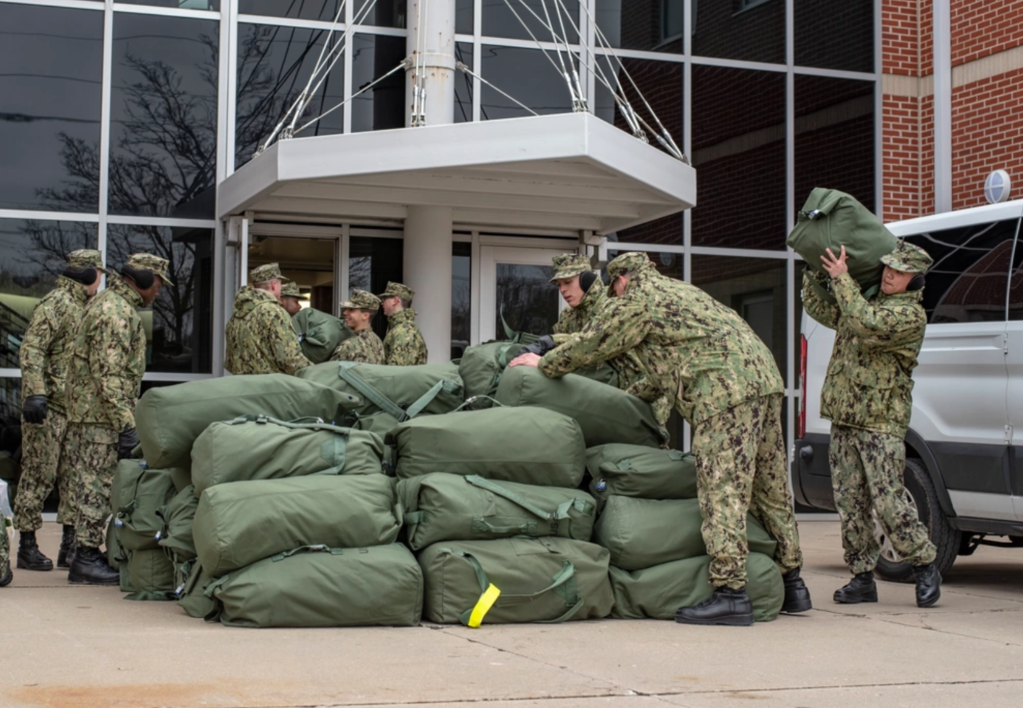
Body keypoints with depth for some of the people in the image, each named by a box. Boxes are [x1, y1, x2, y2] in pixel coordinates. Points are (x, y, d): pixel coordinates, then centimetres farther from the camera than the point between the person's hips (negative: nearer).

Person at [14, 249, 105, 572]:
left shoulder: (82, 307, 17)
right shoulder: (56, 304, -12)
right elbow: (31, 349, -19)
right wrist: (35, 394, -27)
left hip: (76, 407, 9)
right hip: (49, 406, -9)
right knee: (39, 475, -3)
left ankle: (70, 546, 13)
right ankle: (27, 546, 4)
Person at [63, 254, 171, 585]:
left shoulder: (110, 303, 18)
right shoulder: (116, 312, -16)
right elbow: (109, 375, -23)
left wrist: (125, 419, 25)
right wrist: (127, 425, -24)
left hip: (89, 413, 10)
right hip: (101, 417, -10)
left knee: (95, 487, 12)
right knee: (97, 487, -6)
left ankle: (88, 554, 17)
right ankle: (85, 559, -3)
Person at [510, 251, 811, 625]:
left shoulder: (637, 299, 4)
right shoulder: (679, 291, 32)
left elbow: (590, 345, 8)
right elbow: (668, 363, 41)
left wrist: (544, 363, 23)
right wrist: (631, 397, 50)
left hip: (725, 388, -9)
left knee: (722, 491, -11)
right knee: (769, 488, 13)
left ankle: (730, 594, -14)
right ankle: (792, 584, 19)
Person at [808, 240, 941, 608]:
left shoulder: (910, 314, -9)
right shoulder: (866, 303, 18)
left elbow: (867, 325, -25)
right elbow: (820, 309, 29)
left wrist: (842, 278, -19)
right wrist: (812, 273, 20)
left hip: (881, 424, -8)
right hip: (843, 421, 8)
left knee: (888, 503, -9)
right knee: (850, 504, 5)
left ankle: (925, 566, 8)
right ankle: (863, 578, 11)